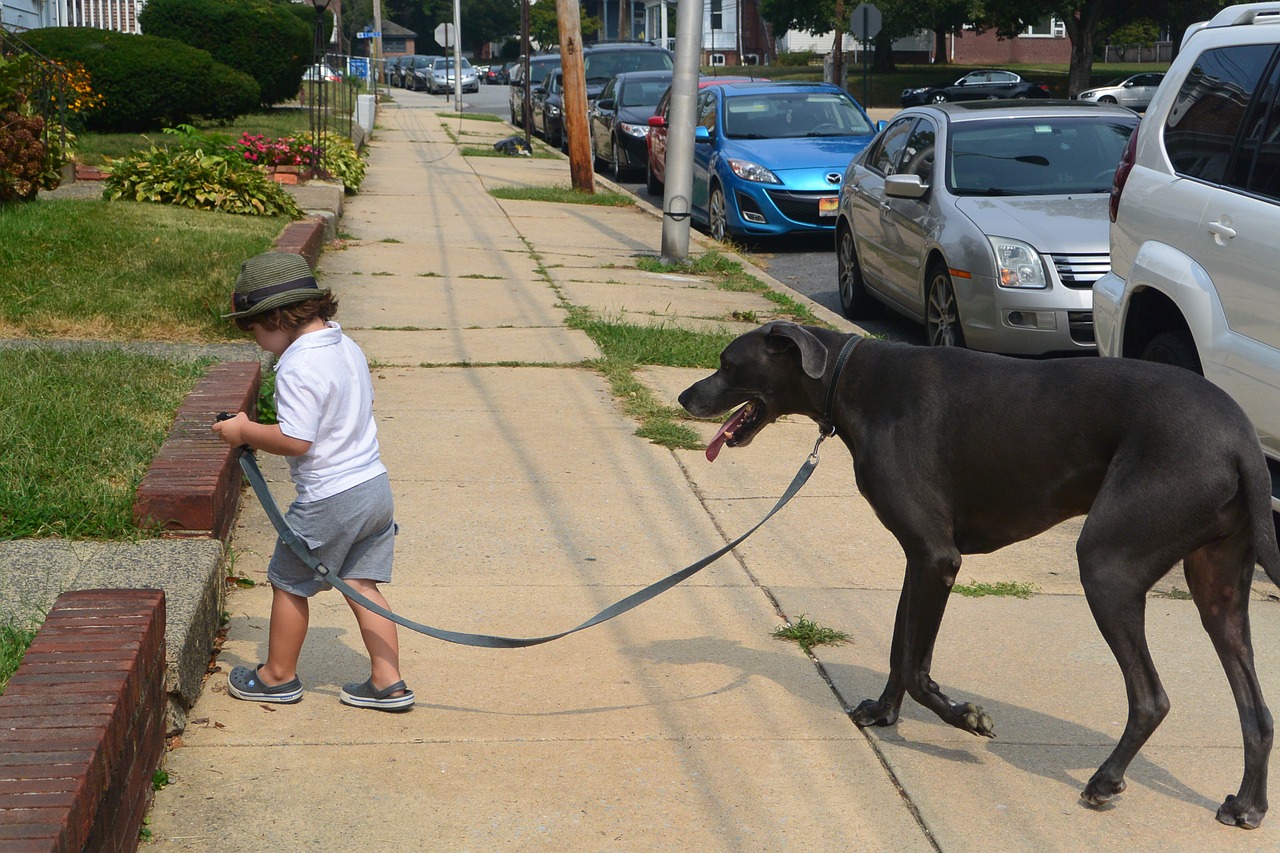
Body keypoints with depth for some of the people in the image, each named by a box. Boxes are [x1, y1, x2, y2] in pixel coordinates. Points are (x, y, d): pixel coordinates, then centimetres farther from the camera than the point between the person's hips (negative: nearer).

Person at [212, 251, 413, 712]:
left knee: (289, 583, 12)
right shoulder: (348, 347, 7)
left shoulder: (298, 367, -21)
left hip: (329, 500, -8)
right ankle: (388, 683, 14)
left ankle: (279, 675, 27)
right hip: (375, 485, 8)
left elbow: (296, 441, -25)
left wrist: (245, 431, -10)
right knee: (361, 584, 15)